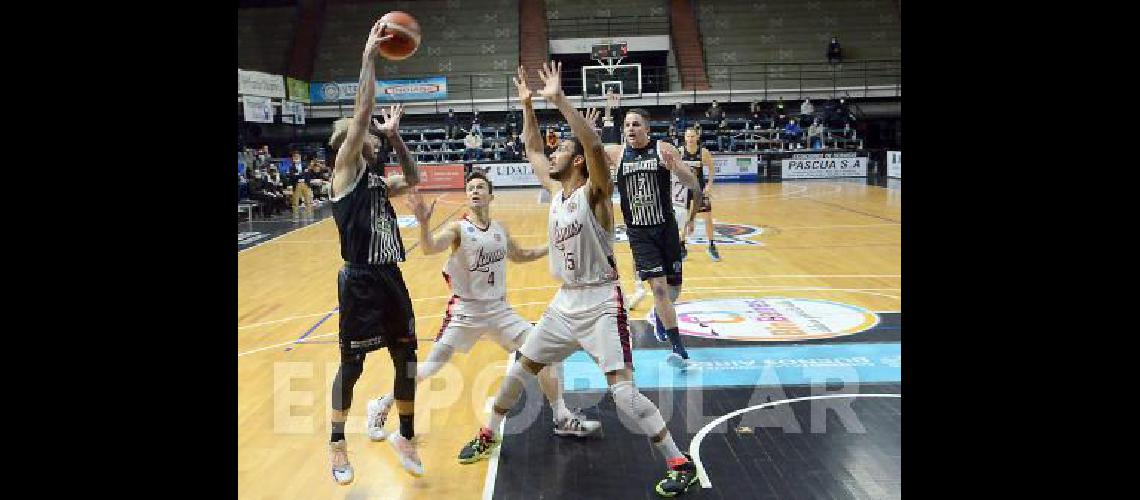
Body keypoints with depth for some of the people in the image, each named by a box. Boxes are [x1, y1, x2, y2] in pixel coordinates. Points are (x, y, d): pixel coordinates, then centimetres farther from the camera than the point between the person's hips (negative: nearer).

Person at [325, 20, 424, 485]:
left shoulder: (377, 180, 14)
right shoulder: (345, 170, -6)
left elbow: (413, 179, 27)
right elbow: (361, 113, -15)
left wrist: (394, 135, 20)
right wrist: (369, 56, -13)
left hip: (390, 276, 7)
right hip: (360, 280, -7)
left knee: (407, 359, 11)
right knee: (352, 364, 5)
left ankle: (404, 437, 27)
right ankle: (337, 444, 24)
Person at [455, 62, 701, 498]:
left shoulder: (594, 193, -14)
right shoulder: (556, 192, 7)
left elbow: (595, 146, -33)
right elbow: (532, 150, 20)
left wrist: (559, 99, -32)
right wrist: (527, 105, 12)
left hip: (601, 304, -8)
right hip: (565, 303, 8)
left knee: (623, 392, -14)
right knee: (519, 369, 15)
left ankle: (680, 465, -1)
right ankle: (488, 437, 36)